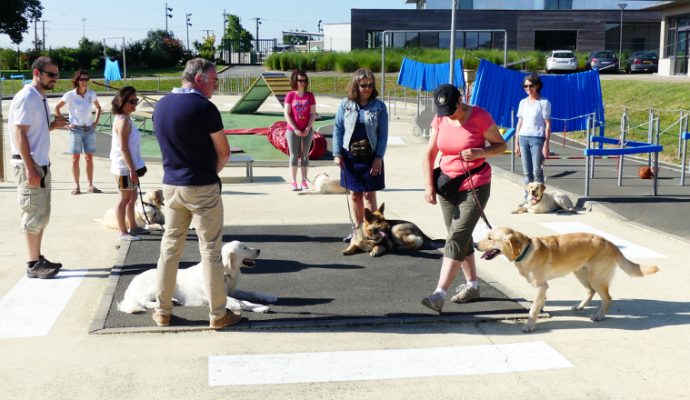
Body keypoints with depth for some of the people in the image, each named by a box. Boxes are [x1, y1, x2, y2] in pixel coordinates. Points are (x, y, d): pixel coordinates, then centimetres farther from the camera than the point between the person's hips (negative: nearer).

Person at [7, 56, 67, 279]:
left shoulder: (40, 98, 13)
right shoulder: (26, 98, -15)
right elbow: (20, 134, -20)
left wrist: (53, 125, 3)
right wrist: (30, 168, -24)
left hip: (42, 164, 10)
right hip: (29, 165, -10)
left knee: (41, 215, 14)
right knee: (33, 216, -5)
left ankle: (38, 259, 23)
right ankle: (33, 265, 2)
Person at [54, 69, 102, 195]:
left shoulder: (91, 94, 2)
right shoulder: (70, 95, -7)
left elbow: (98, 108, 18)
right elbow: (57, 108, 0)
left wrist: (96, 121, 6)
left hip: (89, 129, 3)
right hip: (76, 129, -3)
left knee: (89, 158, 4)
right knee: (75, 158, 0)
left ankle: (91, 185, 9)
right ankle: (76, 186, 5)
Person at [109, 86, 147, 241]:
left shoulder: (124, 119, 11)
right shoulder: (123, 121, -19)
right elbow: (123, 148, -23)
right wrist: (132, 169, -23)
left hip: (129, 166, 10)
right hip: (124, 168, -10)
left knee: (132, 197, 17)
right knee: (124, 199, -2)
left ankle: (133, 227, 28)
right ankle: (123, 232, 6)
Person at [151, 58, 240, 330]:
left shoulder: (160, 106, 5)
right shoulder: (204, 107, -16)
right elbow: (224, 152, -10)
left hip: (171, 185, 6)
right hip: (202, 187, -6)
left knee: (170, 246, 14)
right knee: (210, 250, 2)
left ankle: (162, 311, 19)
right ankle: (218, 314, 9)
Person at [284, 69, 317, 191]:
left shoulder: (310, 96, 2)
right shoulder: (290, 96, -2)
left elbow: (313, 114, 1)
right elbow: (287, 115, -4)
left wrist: (308, 128, -10)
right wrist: (295, 129, -11)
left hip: (307, 131, 1)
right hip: (292, 131, -1)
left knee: (305, 155, 5)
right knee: (294, 155, 1)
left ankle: (304, 181, 9)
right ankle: (293, 182, 4)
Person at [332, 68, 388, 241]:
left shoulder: (379, 106, -3)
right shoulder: (345, 104, 0)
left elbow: (383, 134, -3)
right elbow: (338, 129, 4)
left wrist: (379, 157, -8)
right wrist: (337, 153, -2)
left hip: (371, 157, -2)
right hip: (350, 157, 2)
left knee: (369, 194, 2)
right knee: (354, 194, 10)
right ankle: (357, 228, 20)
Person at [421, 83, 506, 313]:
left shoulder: (479, 116, -12)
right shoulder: (439, 120, 0)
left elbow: (501, 145, -4)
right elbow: (430, 154, 3)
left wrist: (480, 153, -23)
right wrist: (429, 186, -5)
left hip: (475, 187, -5)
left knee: (456, 238, -14)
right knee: (462, 237, 14)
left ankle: (439, 294, -19)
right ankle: (472, 285, 30)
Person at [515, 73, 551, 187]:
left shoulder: (544, 103, -2)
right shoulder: (523, 102, 12)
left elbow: (548, 125, -4)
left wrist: (546, 144, -10)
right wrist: (517, 143, 12)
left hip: (537, 139, -5)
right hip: (523, 138, 5)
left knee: (537, 172, -6)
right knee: (527, 173, 5)